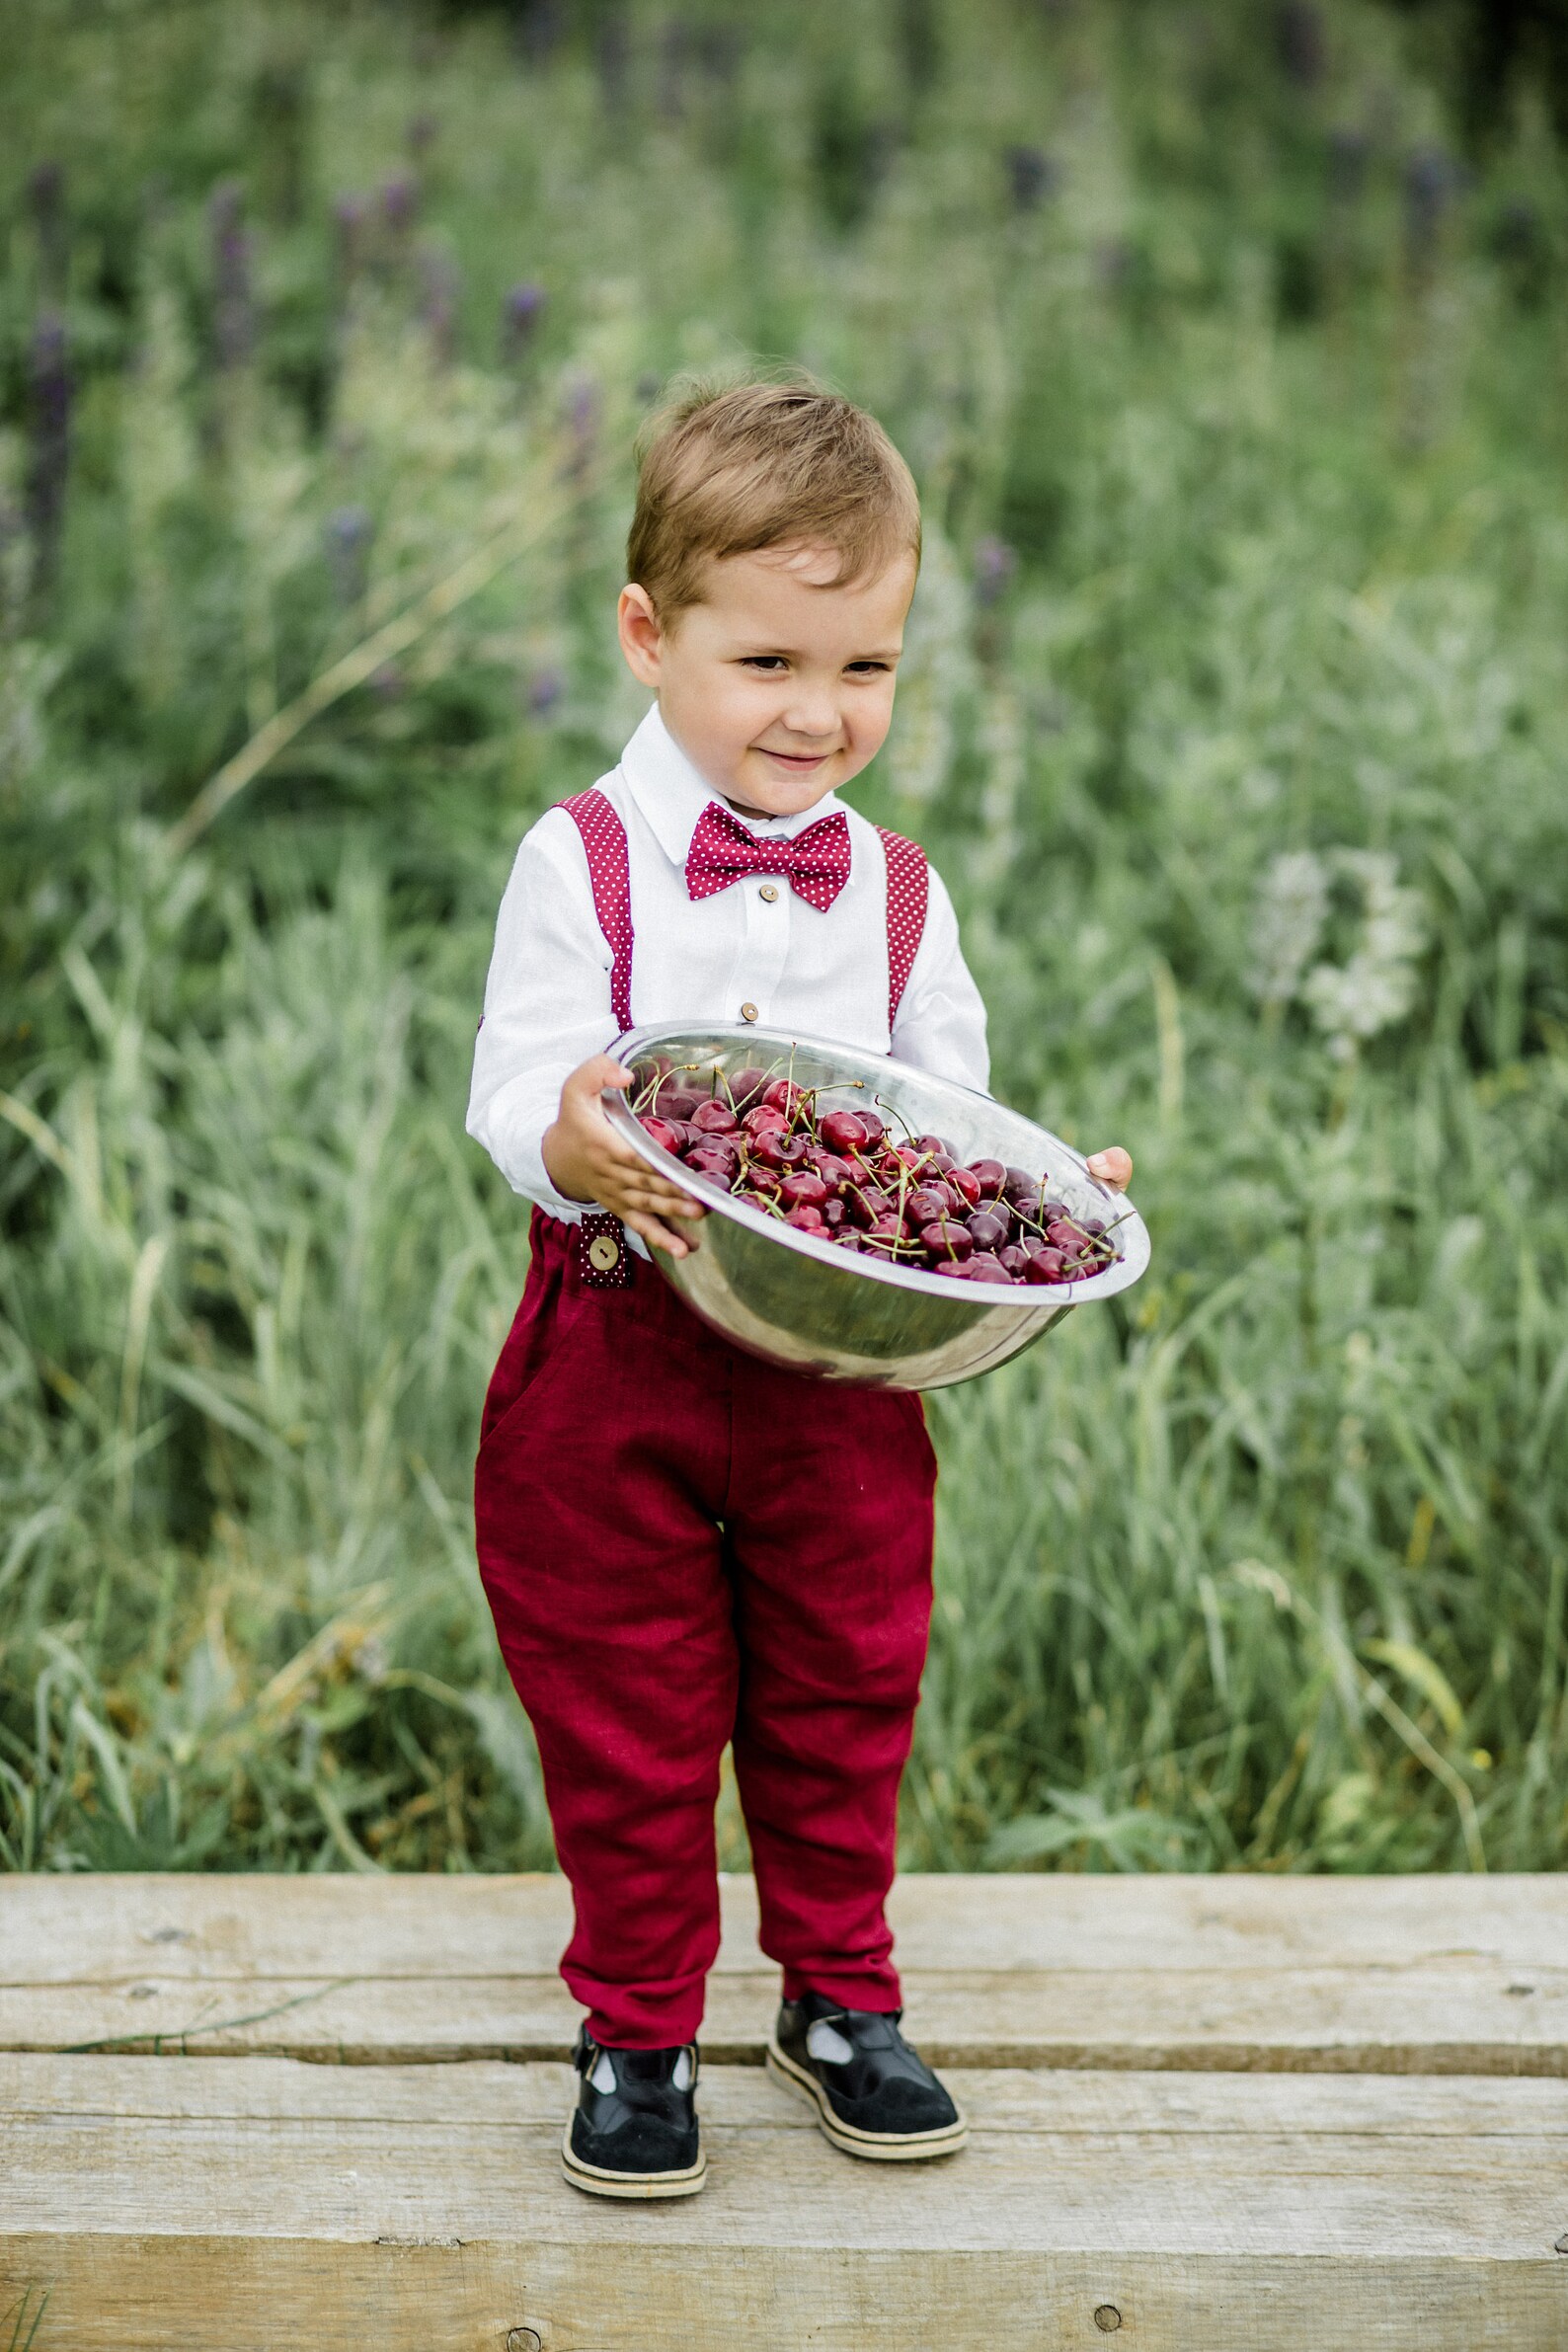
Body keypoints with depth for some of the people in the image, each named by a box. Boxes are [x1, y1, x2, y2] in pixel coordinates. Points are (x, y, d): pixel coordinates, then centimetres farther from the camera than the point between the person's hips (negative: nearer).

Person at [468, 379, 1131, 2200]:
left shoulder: (897, 892, 5)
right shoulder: (582, 861, -7)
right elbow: (517, 1093, -14)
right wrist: (571, 1147, -37)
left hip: (846, 1367, 3)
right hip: (615, 1358, -3)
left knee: (841, 1699, 15)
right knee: (624, 1716, 8)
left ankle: (840, 1997, 35)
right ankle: (638, 2030, 25)